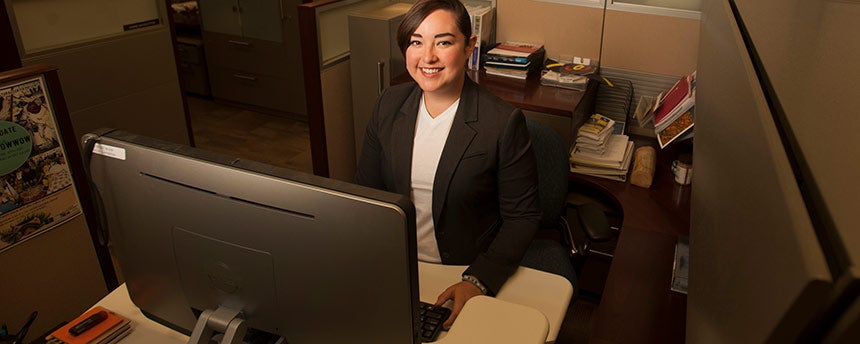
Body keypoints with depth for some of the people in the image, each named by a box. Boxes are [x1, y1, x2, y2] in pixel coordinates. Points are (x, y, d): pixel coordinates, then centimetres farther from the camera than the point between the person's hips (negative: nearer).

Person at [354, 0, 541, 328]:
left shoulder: (504, 122, -14)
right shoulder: (388, 105, 0)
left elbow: (522, 217, -7)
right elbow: (366, 191, 6)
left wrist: (478, 281, -18)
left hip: (460, 276, -3)